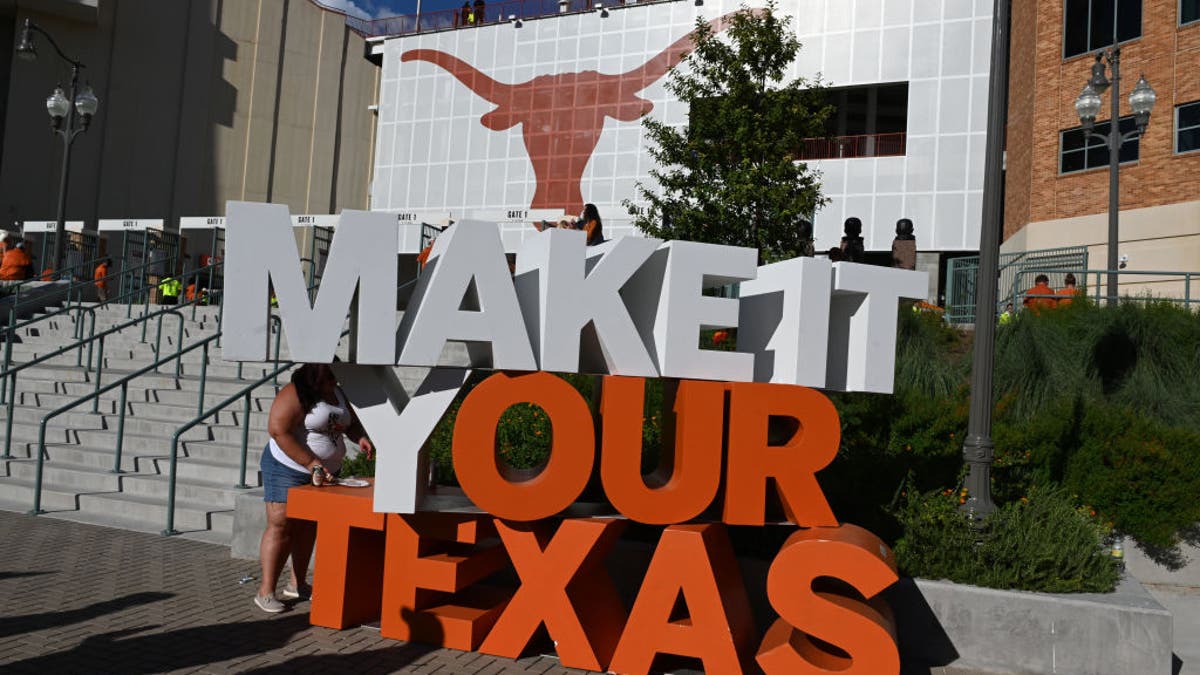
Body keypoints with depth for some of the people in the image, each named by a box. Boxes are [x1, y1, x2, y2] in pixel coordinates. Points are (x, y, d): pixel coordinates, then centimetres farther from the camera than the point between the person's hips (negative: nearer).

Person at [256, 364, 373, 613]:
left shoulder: (338, 394, 9)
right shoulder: (295, 395, -17)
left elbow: (351, 422, 21)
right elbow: (279, 431, -24)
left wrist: (360, 437, -4)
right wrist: (311, 463, -29)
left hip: (325, 474, 8)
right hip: (289, 470, -8)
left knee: (308, 528, 13)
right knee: (280, 526, -7)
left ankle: (297, 584, 25)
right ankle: (266, 592, -3)